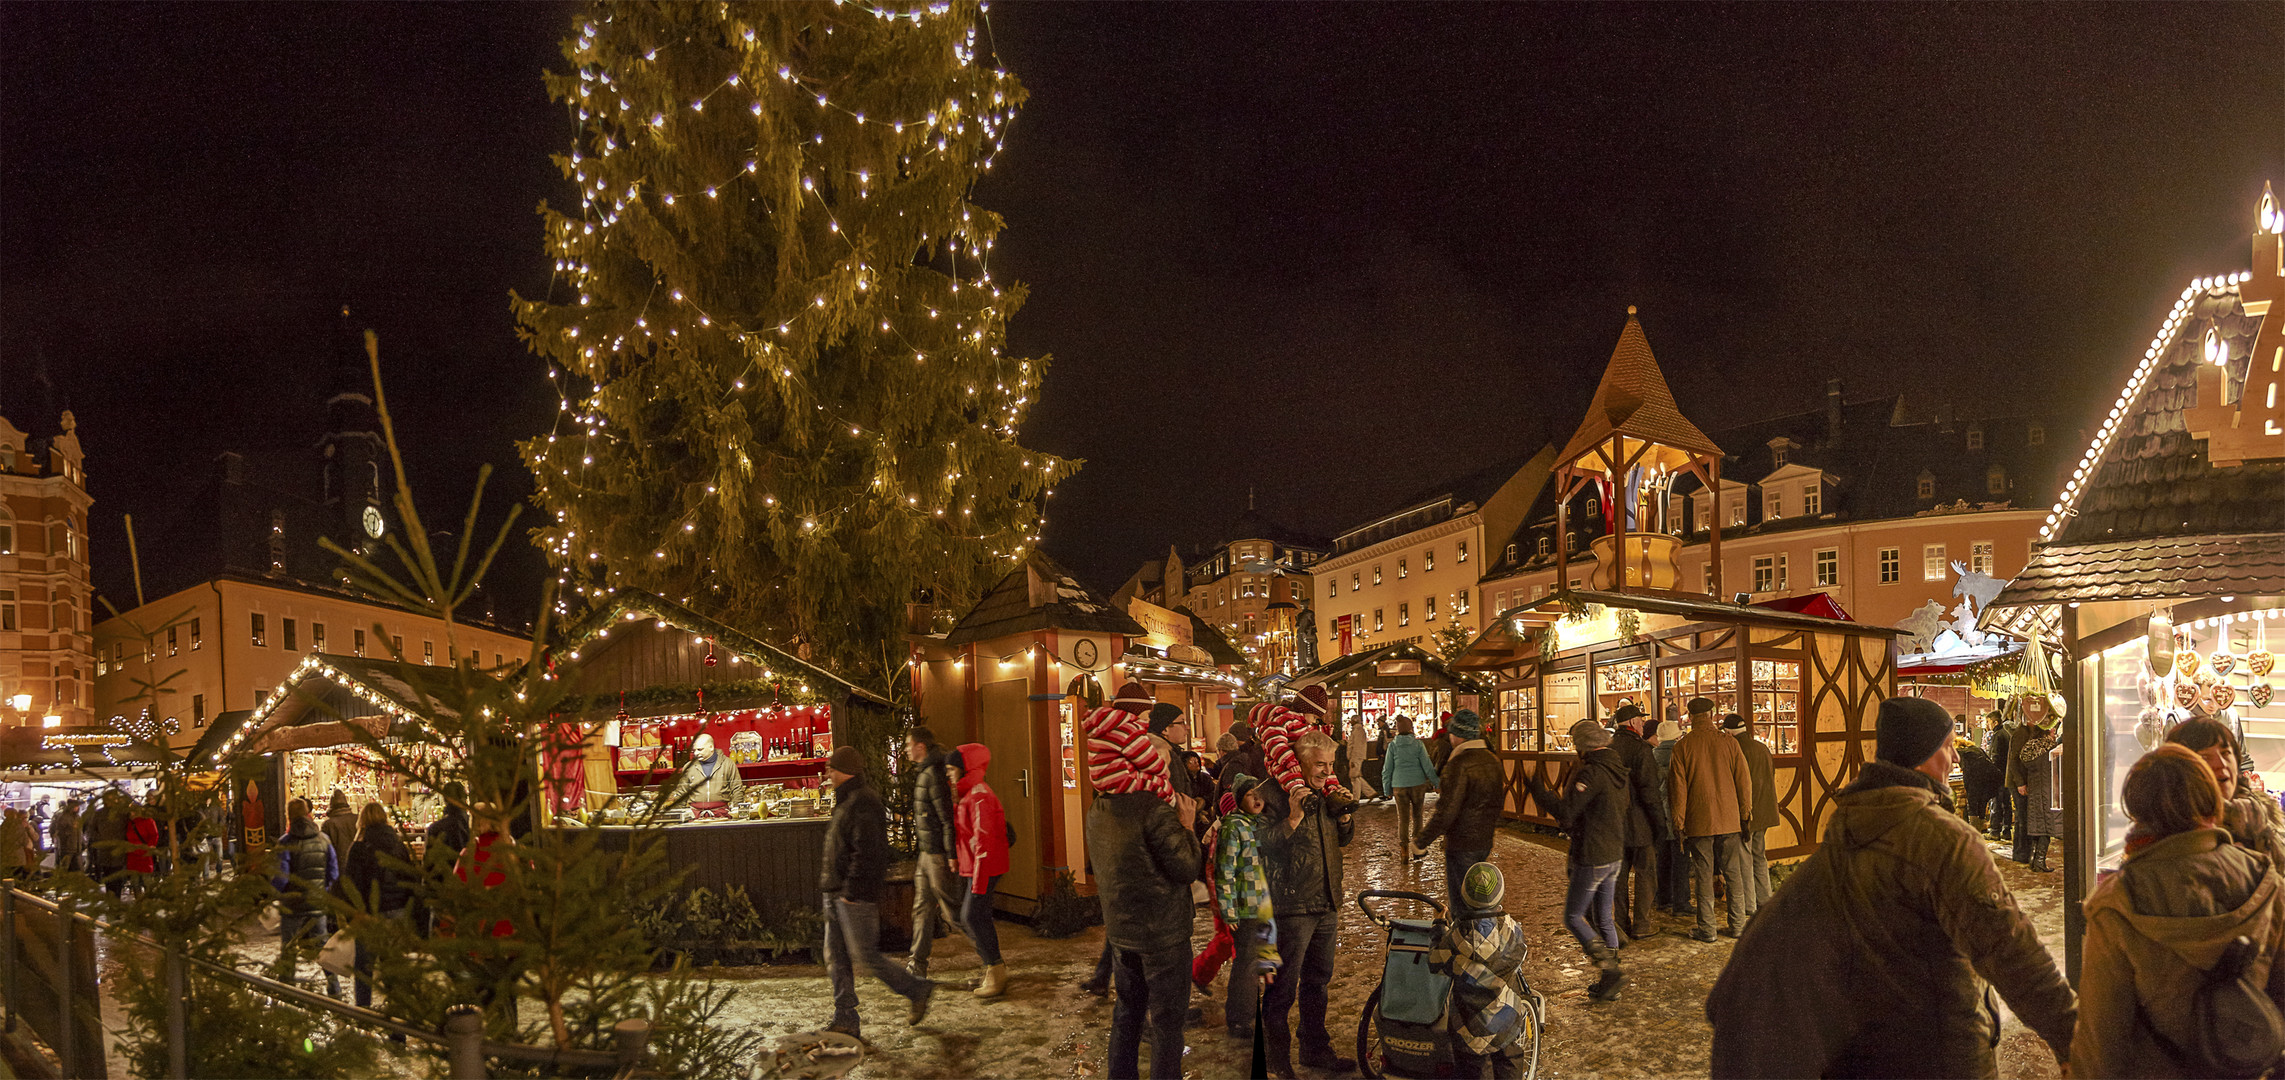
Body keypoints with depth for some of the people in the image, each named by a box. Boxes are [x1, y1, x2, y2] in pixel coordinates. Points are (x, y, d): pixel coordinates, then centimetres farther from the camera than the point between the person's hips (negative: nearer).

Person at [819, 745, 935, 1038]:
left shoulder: (863, 803, -17)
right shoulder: (846, 802, 17)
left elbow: (867, 852, -24)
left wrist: (851, 890, -22)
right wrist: (832, 888, 18)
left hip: (856, 896, -10)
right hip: (837, 895, 10)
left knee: (866, 957, -4)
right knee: (836, 959, 9)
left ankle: (917, 990, 12)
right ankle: (845, 1022, 14)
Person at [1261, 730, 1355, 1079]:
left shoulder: (1327, 791, 9)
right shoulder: (1274, 794, -15)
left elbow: (1343, 840, 19)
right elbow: (1262, 845, -20)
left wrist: (1345, 814, 0)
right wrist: (1293, 819, -30)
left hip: (1327, 903, 8)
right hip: (1291, 906, -8)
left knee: (1318, 981, 21)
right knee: (1282, 988, -1)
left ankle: (1317, 1049, 35)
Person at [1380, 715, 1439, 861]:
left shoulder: (1393, 745, -3)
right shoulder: (1417, 744, -6)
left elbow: (1387, 769, 1)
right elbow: (1428, 767, -4)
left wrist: (1387, 790, 9)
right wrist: (1437, 783, 6)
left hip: (1399, 786, 0)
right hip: (1417, 784, 0)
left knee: (1402, 818, 6)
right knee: (1416, 816, 15)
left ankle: (1404, 850, 0)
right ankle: (1417, 847, 16)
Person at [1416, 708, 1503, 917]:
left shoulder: (1459, 764, -20)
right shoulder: (1492, 761, 7)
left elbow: (1447, 811, -23)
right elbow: (1498, 802, 17)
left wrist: (1421, 840, -16)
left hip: (1461, 845, -8)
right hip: (1485, 842, 8)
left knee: (1461, 902, 1)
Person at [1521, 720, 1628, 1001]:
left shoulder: (1591, 773, -20)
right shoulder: (1618, 770, 8)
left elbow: (1566, 812, -25)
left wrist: (1538, 790, -14)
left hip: (1592, 859, -9)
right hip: (1614, 856, 9)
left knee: (1573, 917, 2)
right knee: (1604, 919, 15)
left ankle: (1611, 969, -8)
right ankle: (1609, 983, 19)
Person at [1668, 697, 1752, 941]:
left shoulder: (1682, 747, -6)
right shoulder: (1729, 743, -1)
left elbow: (1678, 788, -5)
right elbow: (1744, 780, 2)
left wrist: (1679, 823, 1)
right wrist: (1745, 812, 13)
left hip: (1698, 821, -2)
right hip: (1728, 820, 2)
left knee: (1704, 874, 3)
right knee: (1733, 872, 11)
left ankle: (1707, 928, 5)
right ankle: (1737, 925, 16)